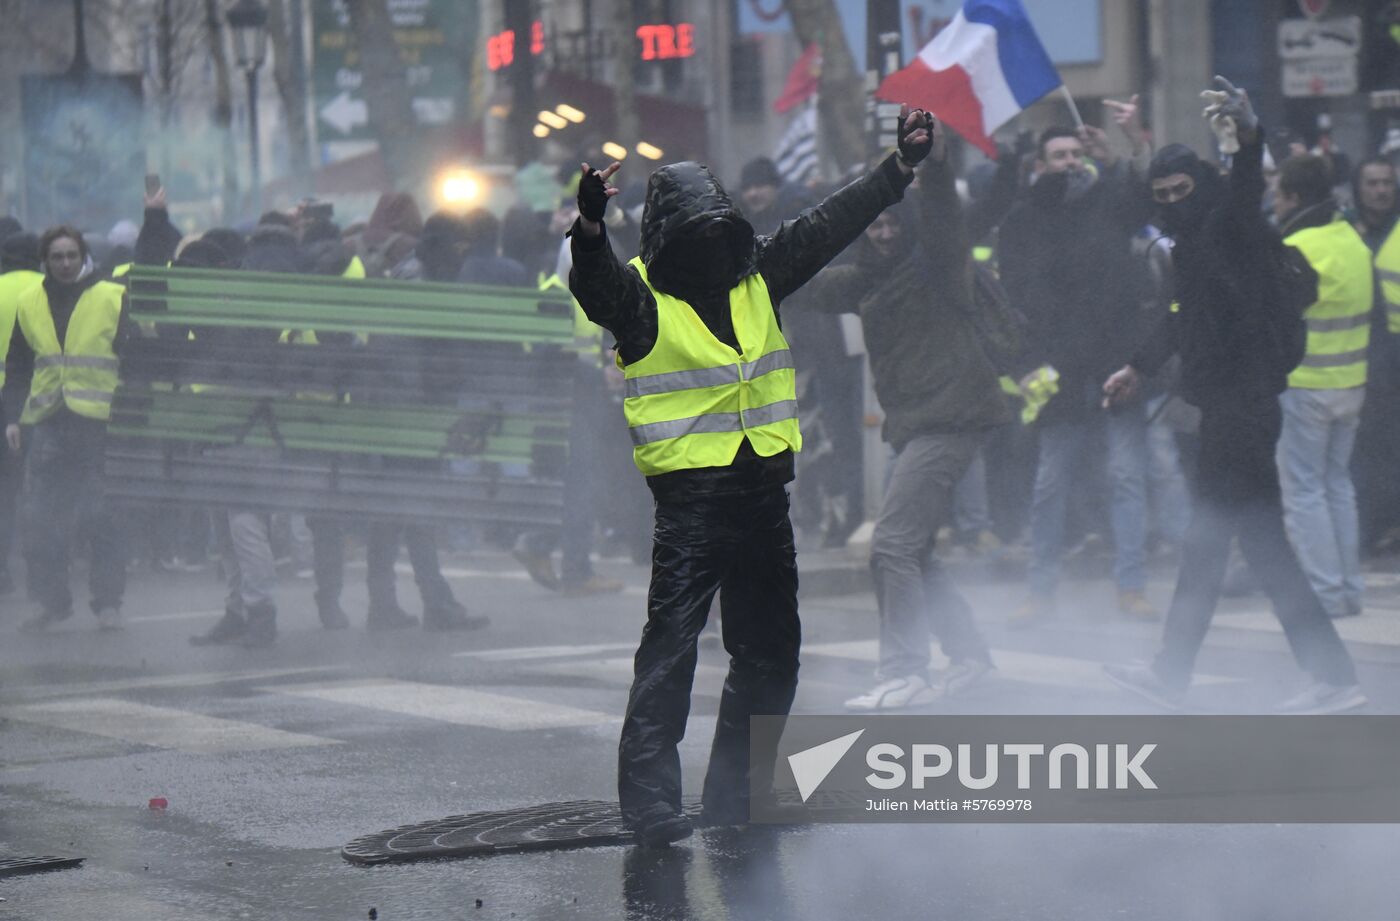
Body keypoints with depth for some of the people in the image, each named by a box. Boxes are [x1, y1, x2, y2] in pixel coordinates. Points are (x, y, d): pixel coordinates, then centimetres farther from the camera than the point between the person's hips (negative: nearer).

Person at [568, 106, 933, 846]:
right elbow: (594, 287, -28)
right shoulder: (641, 295, -7)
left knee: (771, 650, 12)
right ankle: (649, 797, -5)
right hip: (690, 496, -7)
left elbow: (829, 226, 17)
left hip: (762, 488, 7)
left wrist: (900, 166, 16)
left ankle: (735, 792, 23)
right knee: (670, 646, -9)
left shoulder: (756, 277, 10)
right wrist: (590, 226, -48)